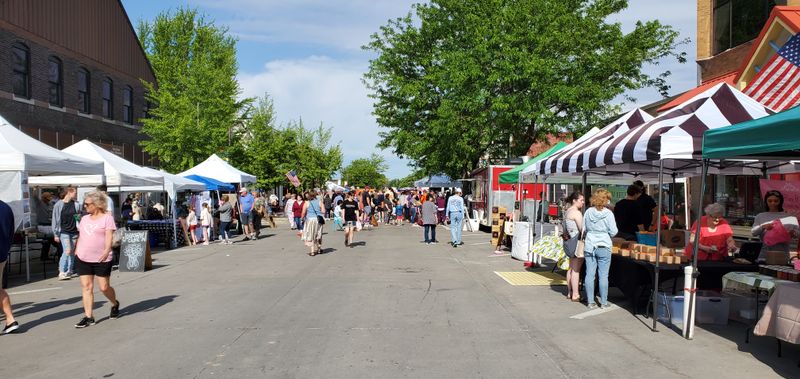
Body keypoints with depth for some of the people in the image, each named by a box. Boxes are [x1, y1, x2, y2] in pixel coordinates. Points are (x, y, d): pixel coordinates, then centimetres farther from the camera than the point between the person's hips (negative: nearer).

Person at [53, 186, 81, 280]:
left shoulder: (76, 205, 6)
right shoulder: (58, 205, -2)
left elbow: (79, 218, 14)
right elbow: (55, 220, 0)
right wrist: (56, 234, -1)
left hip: (74, 232, 4)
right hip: (64, 232, -4)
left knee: (72, 252, 7)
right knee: (67, 251, -13)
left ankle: (69, 271, 17)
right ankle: (61, 272, -6)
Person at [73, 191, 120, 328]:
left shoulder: (107, 217, -4)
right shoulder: (84, 219, 15)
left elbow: (109, 236, -16)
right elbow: (80, 236, 23)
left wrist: (107, 250, -29)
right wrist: (76, 250, 18)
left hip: (101, 259, -5)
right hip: (83, 259, 5)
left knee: (104, 287, 0)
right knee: (86, 287, 0)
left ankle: (115, 304, 28)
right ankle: (88, 316, 3)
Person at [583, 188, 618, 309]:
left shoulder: (588, 212, 0)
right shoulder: (608, 213, -10)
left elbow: (583, 228, 8)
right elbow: (613, 232, -7)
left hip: (589, 246, 3)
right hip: (604, 247, -3)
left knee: (589, 274, 6)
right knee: (603, 275, 5)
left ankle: (590, 301, 11)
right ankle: (603, 302, 11)